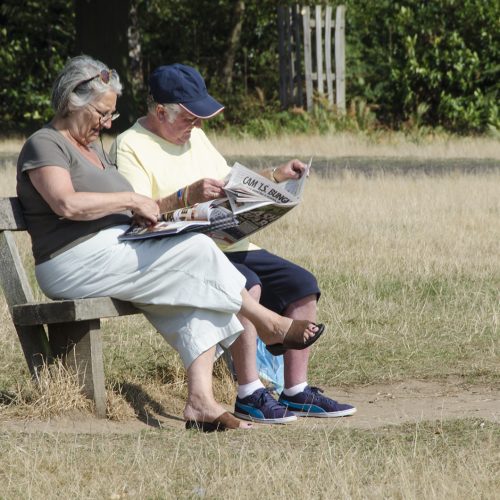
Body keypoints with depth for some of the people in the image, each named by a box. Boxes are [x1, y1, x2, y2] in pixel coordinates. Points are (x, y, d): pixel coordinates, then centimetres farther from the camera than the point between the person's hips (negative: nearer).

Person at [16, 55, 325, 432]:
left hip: (114, 250, 10)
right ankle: (268, 323, 1)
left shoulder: (93, 146, 25)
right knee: (197, 251, -17)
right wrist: (132, 200, -16)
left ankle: (201, 401, -25)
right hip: (77, 260, -10)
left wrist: (142, 214, 4)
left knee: (196, 286, -14)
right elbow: (67, 204, -22)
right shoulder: (45, 145, -6)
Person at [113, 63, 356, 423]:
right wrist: (187, 196, -23)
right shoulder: (130, 147, -5)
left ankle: (296, 391, -4)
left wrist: (274, 176, 17)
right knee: (246, 285, -34)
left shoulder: (195, 136, 22)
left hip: (230, 247, 9)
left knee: (302, 285, -6)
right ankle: (250, 395, -28)